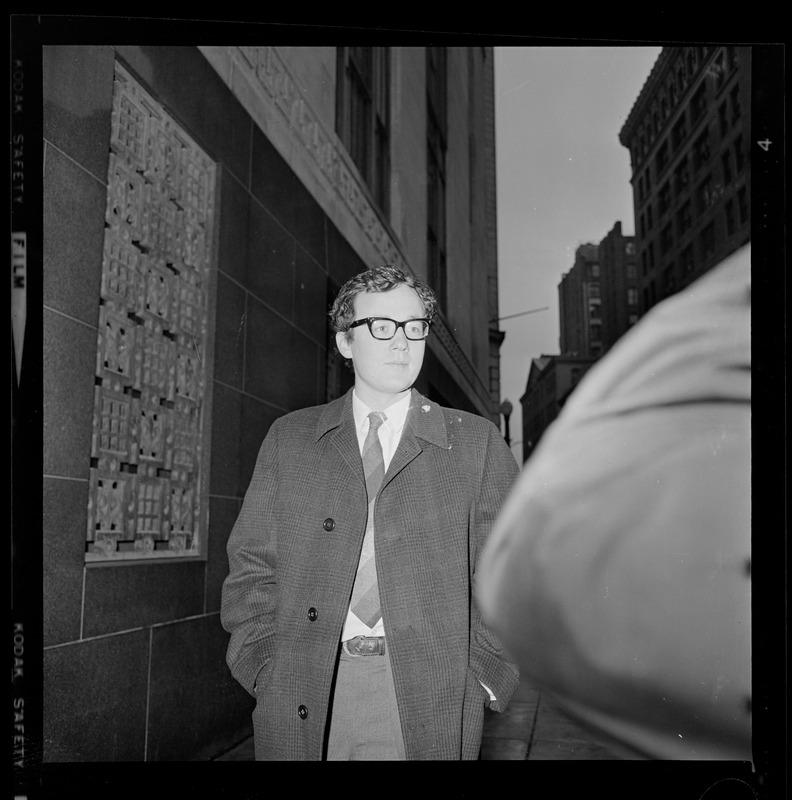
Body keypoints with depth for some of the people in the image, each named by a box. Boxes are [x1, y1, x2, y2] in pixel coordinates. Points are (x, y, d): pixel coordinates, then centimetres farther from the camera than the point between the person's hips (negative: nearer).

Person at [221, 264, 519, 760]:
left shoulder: (476, 441, 4)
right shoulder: (289, 438, 7)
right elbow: (252, 564, 6)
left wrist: (482, 674, -6)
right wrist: (266, 670, -3)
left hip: (429, 703, 0)